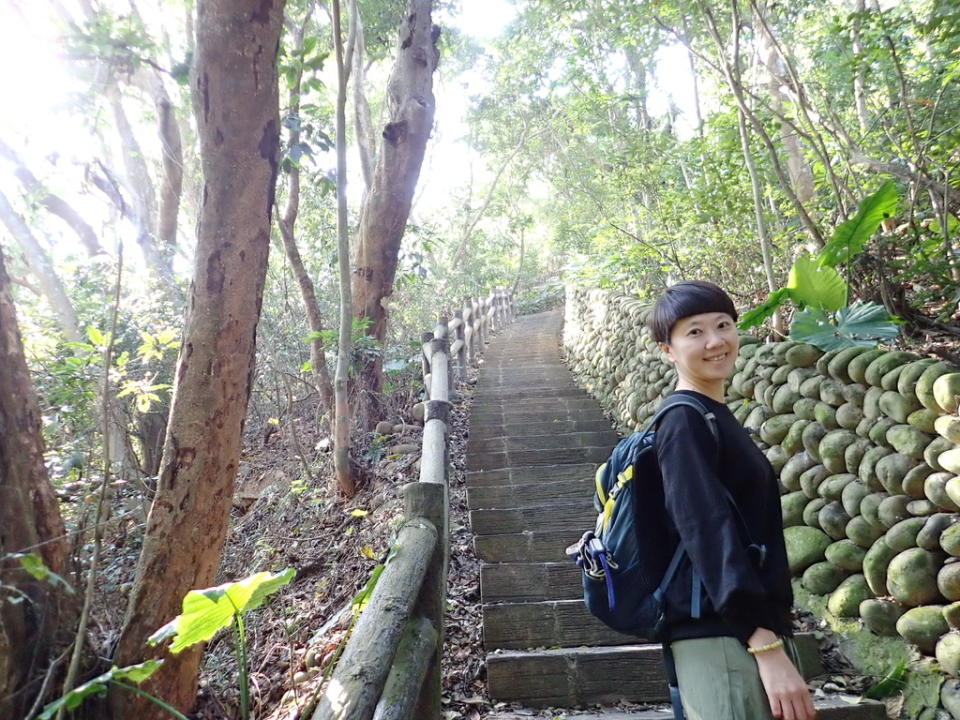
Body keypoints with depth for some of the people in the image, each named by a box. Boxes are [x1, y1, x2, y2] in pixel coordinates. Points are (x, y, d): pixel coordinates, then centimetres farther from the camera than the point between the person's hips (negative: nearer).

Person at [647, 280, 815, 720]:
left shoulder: (713, 419, 13)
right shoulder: (684, 421, -14)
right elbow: (709, 535, -21)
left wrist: (774, 634, 21)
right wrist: (767, 646, -23)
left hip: (755, 625, 9)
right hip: (718, 632, -9)